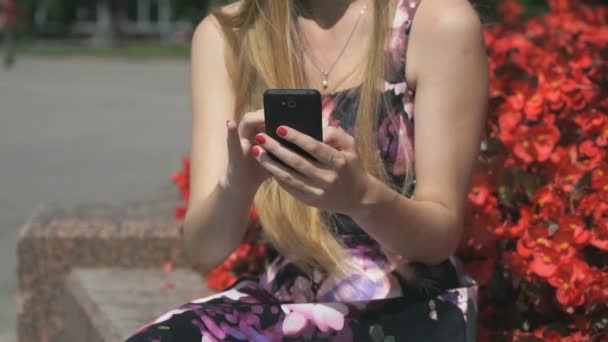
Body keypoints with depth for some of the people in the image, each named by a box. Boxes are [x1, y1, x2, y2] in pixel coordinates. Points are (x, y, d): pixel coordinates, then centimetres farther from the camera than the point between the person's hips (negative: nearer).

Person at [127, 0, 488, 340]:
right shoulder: (224, 35, 0)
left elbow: (442, 234, -8)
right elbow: (205, 248, -6)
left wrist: (362, 195, -29)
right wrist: (236, 182, -28)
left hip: (409, 312, -3)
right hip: (284, 303, 3)